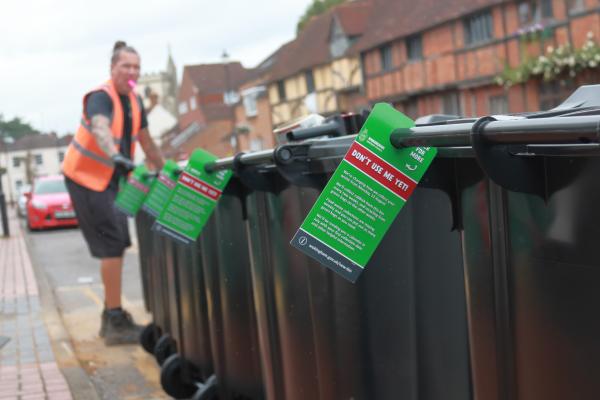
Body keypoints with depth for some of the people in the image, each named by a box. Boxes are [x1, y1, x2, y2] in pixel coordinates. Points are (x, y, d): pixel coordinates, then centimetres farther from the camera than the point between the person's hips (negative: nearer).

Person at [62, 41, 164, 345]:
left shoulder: (134, 102, 5)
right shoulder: (100, 97, -20)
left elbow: (145, 140, 17)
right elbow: (100, 129, -41)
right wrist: (117, 157, -60)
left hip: (110, 179, 9)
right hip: (86, 178, -9)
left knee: (117, 245, 12)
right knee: (112, 245, -13)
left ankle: (111, 317, 23)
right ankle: (116, 322, -8)